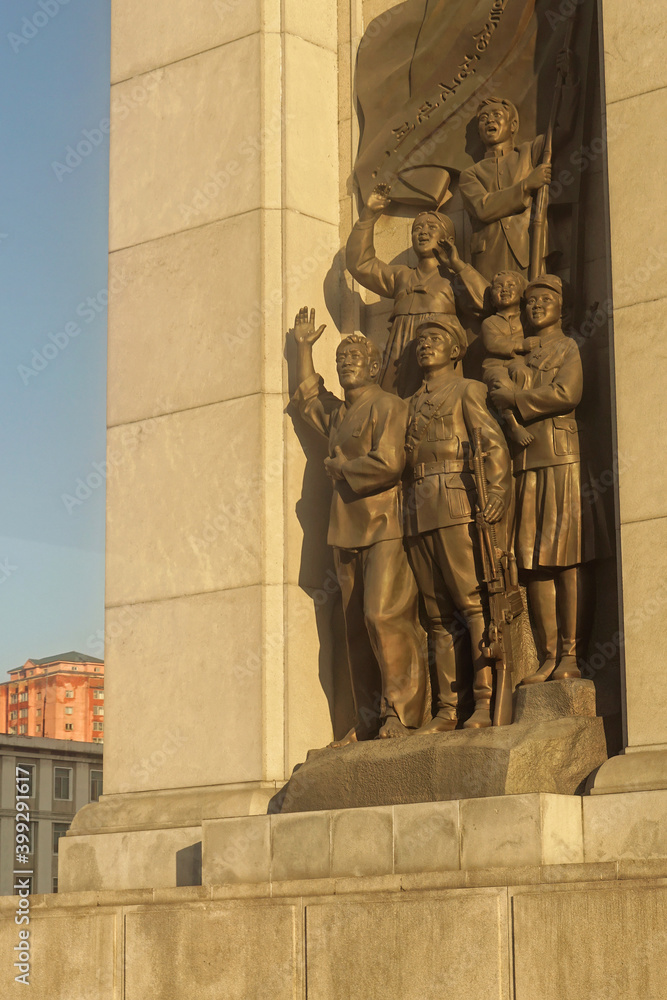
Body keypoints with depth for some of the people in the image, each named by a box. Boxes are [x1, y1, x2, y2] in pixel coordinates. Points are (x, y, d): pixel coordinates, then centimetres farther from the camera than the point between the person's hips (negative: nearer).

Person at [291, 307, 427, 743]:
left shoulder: (387, 406, -6)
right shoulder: (338, 412, 21)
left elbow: (388, 463, -18)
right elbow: (307, 394, 41)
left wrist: (339, 466, -4)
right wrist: (304, 347, 35)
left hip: (386, 528, -8)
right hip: (349, 532, 8)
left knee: (383, 615, -16)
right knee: (357, 626, 5)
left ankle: (403, 712, -12)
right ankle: (370, 719, 7)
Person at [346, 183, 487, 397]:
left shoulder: (452, 279, 14)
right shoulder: (401, 275, 27)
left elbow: (486, 302, -2)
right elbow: (360, 263, 23)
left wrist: (458, 265, 6)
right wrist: (369, 214, 22)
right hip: (399, 360, 4)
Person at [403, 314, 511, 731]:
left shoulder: (467, 390, 7)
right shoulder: (414, 402, 26)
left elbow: (496, 446, -4)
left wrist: (496, 495, -17)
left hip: (457, 507, -6)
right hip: (418, 515, 6)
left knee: (473, 603, -11)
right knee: (439, 616, 4)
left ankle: (486, 702, -12)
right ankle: (449, 709, 3)